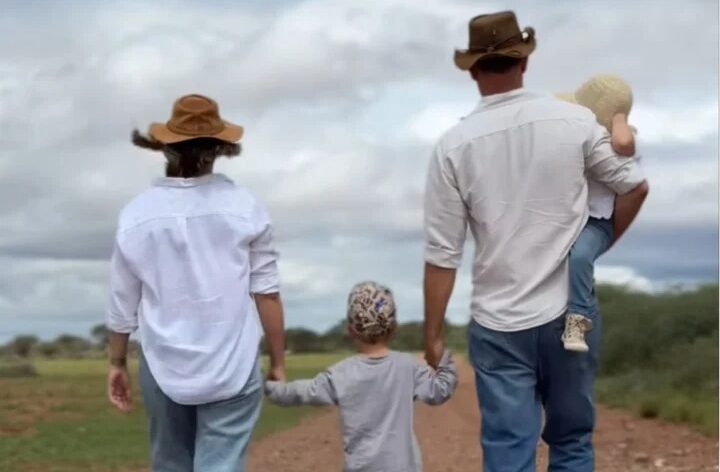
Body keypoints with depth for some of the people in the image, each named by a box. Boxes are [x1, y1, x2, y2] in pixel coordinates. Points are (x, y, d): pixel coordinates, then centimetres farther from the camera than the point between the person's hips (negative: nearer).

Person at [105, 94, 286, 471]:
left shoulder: (137, 214, -1)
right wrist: (278, 362, 7)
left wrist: (117, 363, 17)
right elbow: (266, 293, -3)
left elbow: (123, 303, 3)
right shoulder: (245, 208, -5)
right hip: (232, 368, -2)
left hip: (163, 368, 2)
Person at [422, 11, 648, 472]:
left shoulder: (454, 145, -7)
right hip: (570, 314, 1)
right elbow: (635, 187, 5)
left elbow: (442, 254, -6)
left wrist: (433, 335, 4)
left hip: (499, 326, -1)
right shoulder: (575, 121, -5)